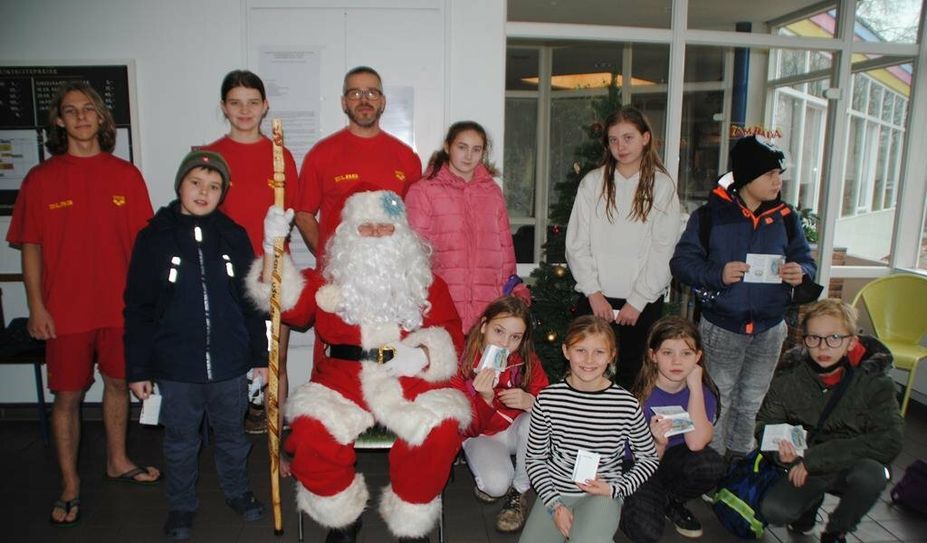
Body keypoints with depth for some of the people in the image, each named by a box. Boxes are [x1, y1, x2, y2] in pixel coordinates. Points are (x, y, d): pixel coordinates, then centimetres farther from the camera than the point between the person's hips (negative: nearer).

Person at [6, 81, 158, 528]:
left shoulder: (126, 174, 1)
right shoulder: (41, 178, -2)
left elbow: (142, 241, 3)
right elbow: (30, 246, -1)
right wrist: (36, 306, -5)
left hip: (120, 305, 2)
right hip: (66, 309, -2)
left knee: (118, 382, 15)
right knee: (68, 395, 7)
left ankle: (117, 461, 35)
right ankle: (70, 485, 22)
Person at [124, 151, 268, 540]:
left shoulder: (234, 236, 0)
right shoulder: (154, 237, -4)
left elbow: (251, 302, 4)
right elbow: (137, 309, -2)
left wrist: (260, 355, 5)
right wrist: (137, 369, -3)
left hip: (230, 364, 1)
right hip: (175, 366, -1)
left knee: (232, 435, 18)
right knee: (180, 441, 15)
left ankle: (237, 492, 40)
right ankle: (181, 506, 35)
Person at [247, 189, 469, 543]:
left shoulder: (426, 283, 14)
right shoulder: (330, 280, 15)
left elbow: (450, 335, 7)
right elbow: (289, 304, 3)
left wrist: (423, 354, -13)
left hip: (411, 380, 0)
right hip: (343, 379, 1)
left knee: (441, 429, -27)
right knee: (311, 429, -26)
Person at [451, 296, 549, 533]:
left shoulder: (526, 359, -15)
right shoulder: (461, 362, -23)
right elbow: (469, 429, -20)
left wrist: (530, 401, -38)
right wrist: (485, 398, -42)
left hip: (516, 430, 3)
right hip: (482, 436, -3)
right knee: (496, 483, -33)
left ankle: (518, 492, -10)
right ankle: (485, 480, 7)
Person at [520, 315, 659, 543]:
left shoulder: (627, 404, -9)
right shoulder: (548, 399, -8)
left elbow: (649, 458, 4)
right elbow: (535, 458, 1)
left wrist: (614, 488, -8)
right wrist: (555, 504, -8)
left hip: (602, 495, -2)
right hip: (555, 491, 2)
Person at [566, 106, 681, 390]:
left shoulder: (662, 186, 0)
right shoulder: (592, 182, 3)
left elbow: (663, 251, -4)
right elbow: (576, 244, 0)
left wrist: (638, 301, -7)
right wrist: (593, 292, -6)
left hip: (643, 302, 0)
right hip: (595, 300, 1)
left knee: (633, 377, 9)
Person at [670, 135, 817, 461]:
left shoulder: (785, 218, 3)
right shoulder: (710, 216, -7)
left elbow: (806, 261, 8)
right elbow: (681, 262, -8)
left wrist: (800, 272, -15)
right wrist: (718, 274, -24)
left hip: (769, 329, 4)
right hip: (721, 327, -3)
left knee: (752, 403, 17)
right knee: (718, 402, 7)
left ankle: (740, 462, 36)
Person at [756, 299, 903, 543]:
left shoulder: (873, 379, -15)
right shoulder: (790, 376, -10)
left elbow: (889, 440, -24)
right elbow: (765, 422, -2)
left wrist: (815, 458, -28)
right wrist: (780, 448, -27)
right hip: (806, 468, 1)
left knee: (870, 475, -35)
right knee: (773, 511, -23)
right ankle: (811, 498, 14)